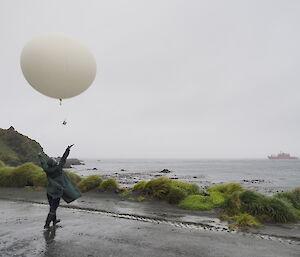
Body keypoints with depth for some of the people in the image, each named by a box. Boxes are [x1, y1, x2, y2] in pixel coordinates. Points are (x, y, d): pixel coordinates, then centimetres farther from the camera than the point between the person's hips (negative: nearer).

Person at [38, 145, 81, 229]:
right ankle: (46, 225, 3)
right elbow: (63, 159, -12)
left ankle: (54, 221, 37)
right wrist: (68, 149, -5)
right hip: (56, 193, -5)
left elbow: (43, 163, 11)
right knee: (53, 209, 3)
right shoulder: (58, 168, -18)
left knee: (52, 207, 21)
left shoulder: (47, 170, -7)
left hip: (49, 192, 5)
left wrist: (40, 156, 29)